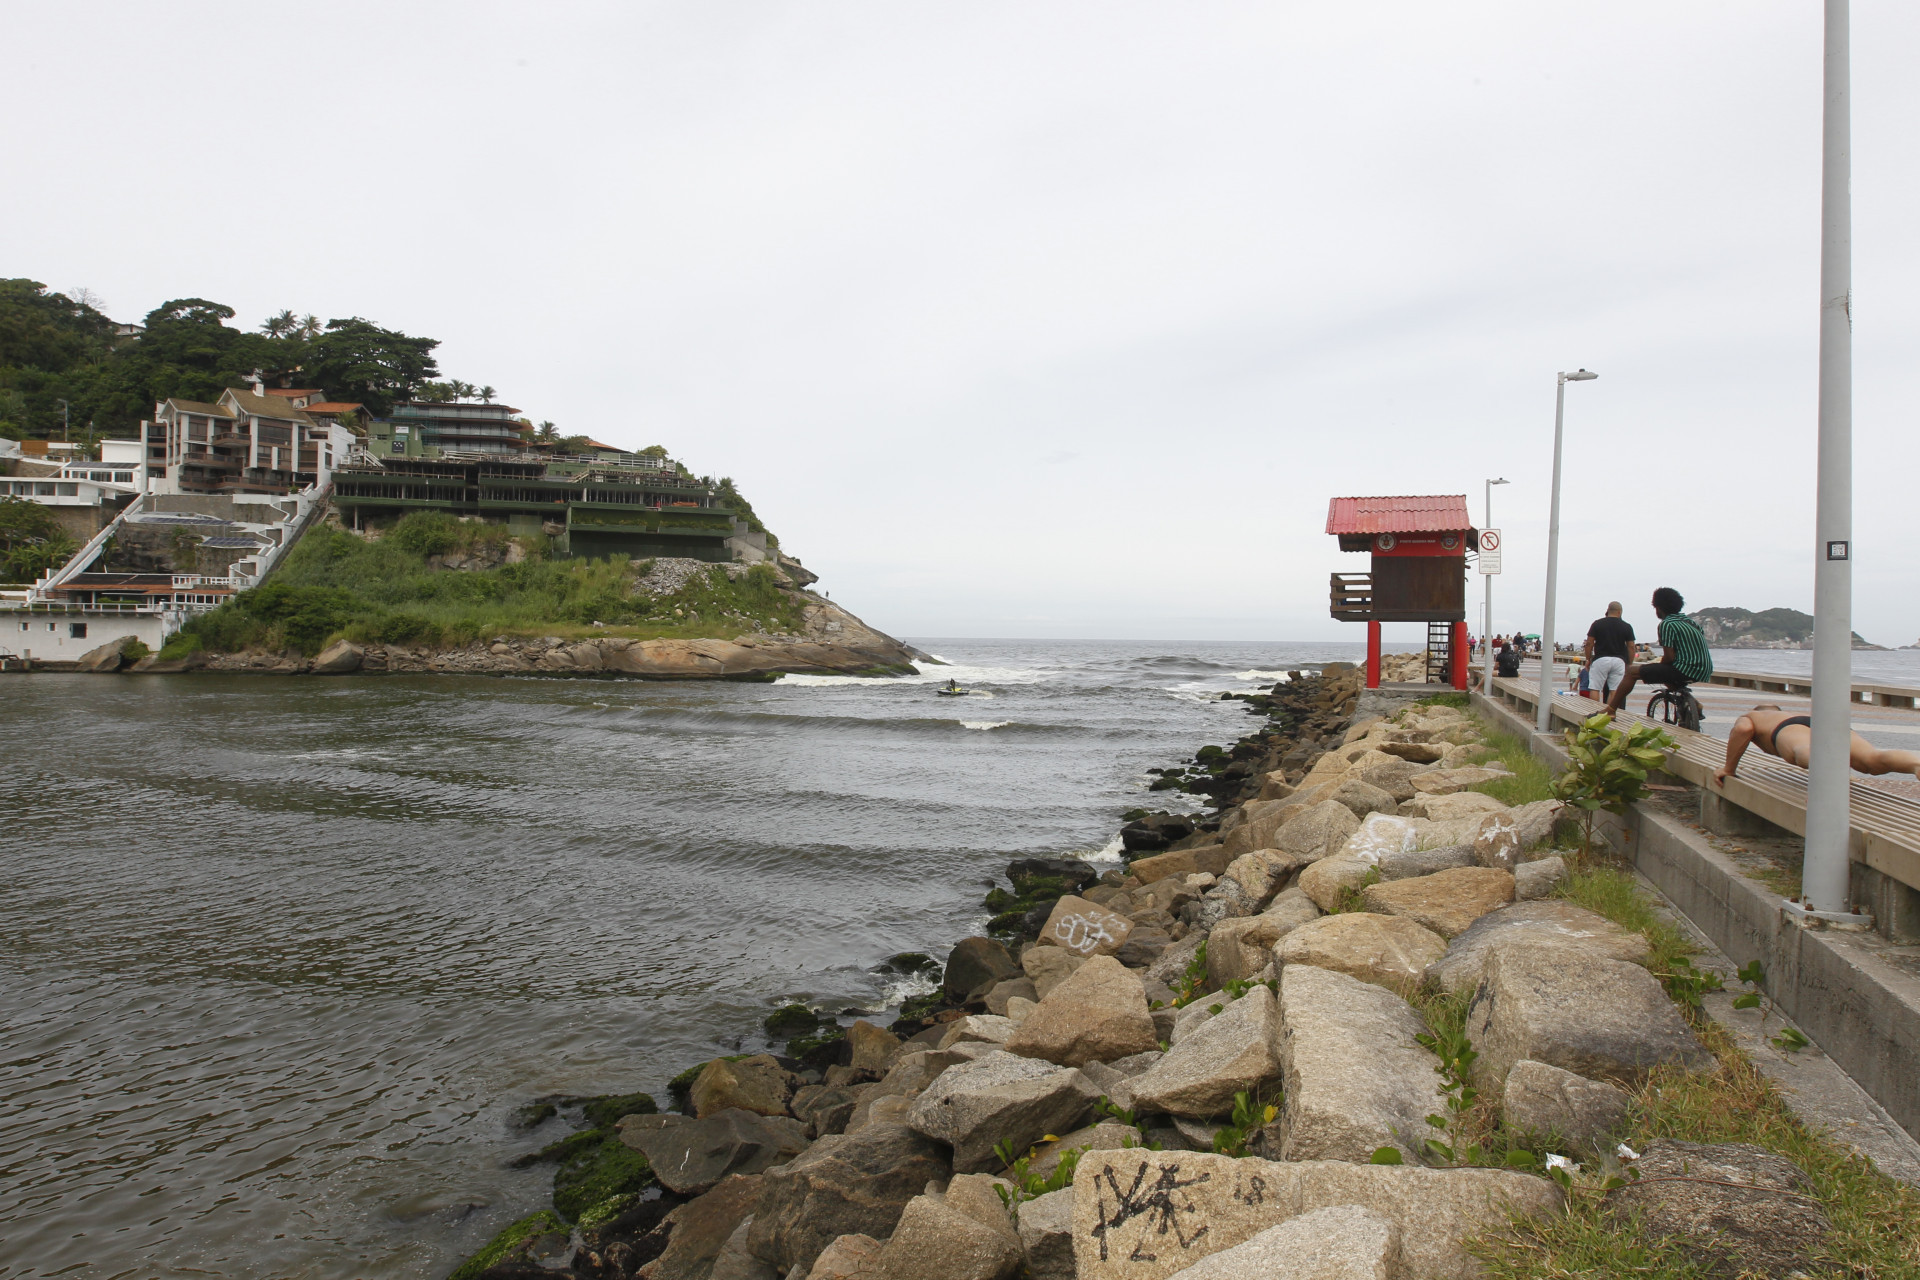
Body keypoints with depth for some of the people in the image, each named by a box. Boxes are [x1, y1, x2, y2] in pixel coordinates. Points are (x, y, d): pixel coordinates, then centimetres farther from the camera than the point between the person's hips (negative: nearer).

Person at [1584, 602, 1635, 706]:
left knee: (1595, 689, 0)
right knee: (1615, 691, 2)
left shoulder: (1597, 623, 2)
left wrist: (1588, 659, 11)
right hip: (1619, 661, 1)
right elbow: (1631, 647, 5)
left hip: (1600, 660, -1)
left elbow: (1589, 643, 1)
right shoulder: (1627, 626, 5)